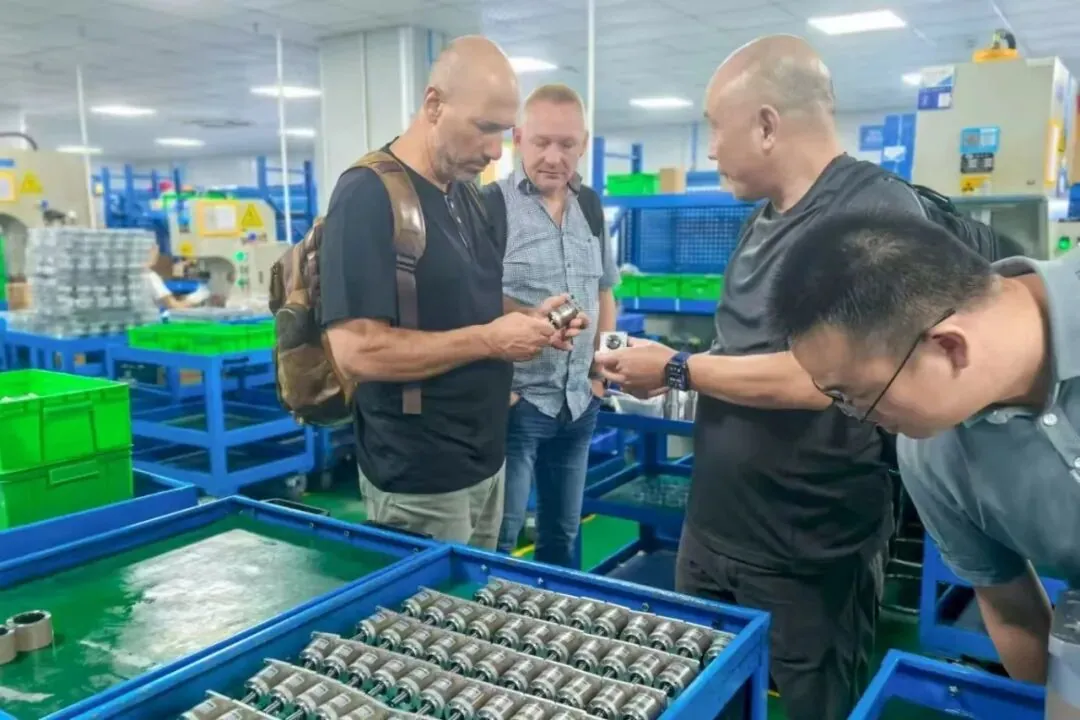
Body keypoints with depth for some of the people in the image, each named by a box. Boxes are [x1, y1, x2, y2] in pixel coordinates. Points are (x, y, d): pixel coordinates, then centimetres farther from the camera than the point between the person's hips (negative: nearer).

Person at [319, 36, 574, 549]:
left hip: (485, 461, 8)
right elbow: (357, 352, -26)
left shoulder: (467, 194, 8)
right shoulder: (368, 197, -19)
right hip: (417, 482, -8)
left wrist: (524, 323, -1)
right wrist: (488, 341, -22)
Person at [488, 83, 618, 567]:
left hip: (579, 402, 6)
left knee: (562, 533, 18)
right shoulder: (491, 204, -11)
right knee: (497, 538, 3)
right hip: (513, 400, -6)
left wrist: (600, 370, 10)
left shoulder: (590, 205, 8)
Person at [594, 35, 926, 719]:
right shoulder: (765, 221, 8)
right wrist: (658, 373, 3)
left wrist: (677, 368, -17)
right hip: (712, 528, 8)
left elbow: (814, 377, -29)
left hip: (809, 555, -8)